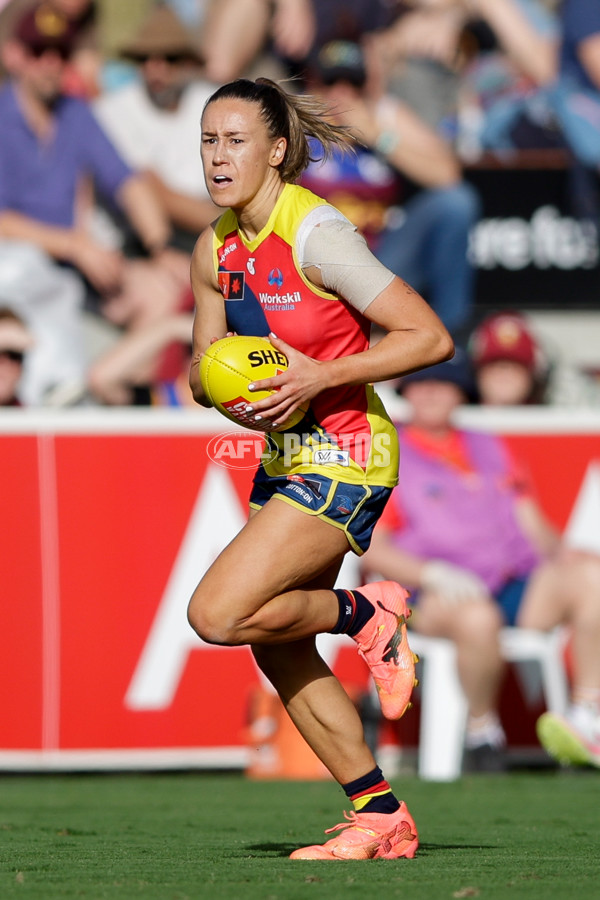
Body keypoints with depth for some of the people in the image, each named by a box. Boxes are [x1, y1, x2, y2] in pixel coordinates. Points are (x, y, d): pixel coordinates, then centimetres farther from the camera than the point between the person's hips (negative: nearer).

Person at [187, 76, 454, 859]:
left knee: (217, 615, -18)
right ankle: (382, 819, 18)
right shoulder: (216, 250, 3)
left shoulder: (314, 232, -20)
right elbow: (203, 368, 13)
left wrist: (320, 377, -25)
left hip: (344, 459, -8)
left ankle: (366, 617, 6)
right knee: (279, 652, 8)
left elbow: (430, 337, -20)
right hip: (286, 455, 8)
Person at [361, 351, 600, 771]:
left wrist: (559, 550, -3)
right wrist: (434, 574, -17)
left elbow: (534, 526, 22)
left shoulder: (491, 449, 25)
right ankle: (482, 731, -17)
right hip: (440, 595, -4)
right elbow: (371, 547, 1)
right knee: (477, 619, -40)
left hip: (521, 587, 4)